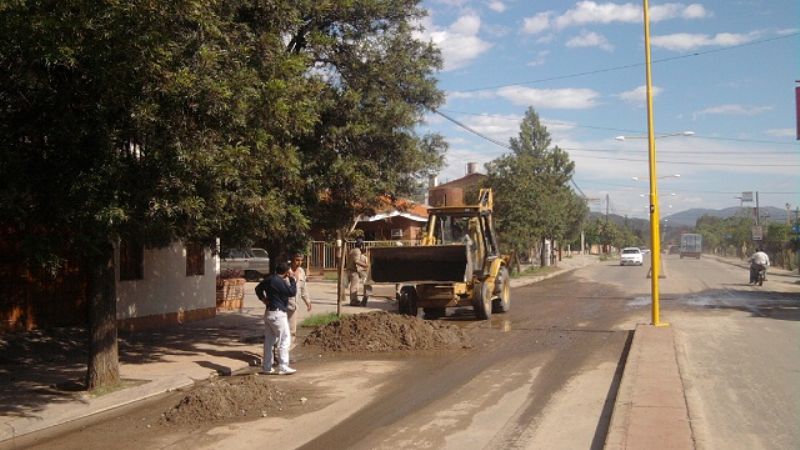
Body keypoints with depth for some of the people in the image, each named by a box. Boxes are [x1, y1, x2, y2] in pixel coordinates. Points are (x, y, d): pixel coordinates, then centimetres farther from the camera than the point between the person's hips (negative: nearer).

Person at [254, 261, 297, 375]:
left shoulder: (268, 279, 11)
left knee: (269, 340, 12)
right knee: (284, 339, -4)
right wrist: (292, 280, -6)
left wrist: (263, 298, 17)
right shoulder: (280, 282, -18)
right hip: (277, 314, -9)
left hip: (268, 313, 9)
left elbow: (258, 288, 25)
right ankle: (283, 367, -6)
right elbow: (292, 292, -17)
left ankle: (266, 367, 16)